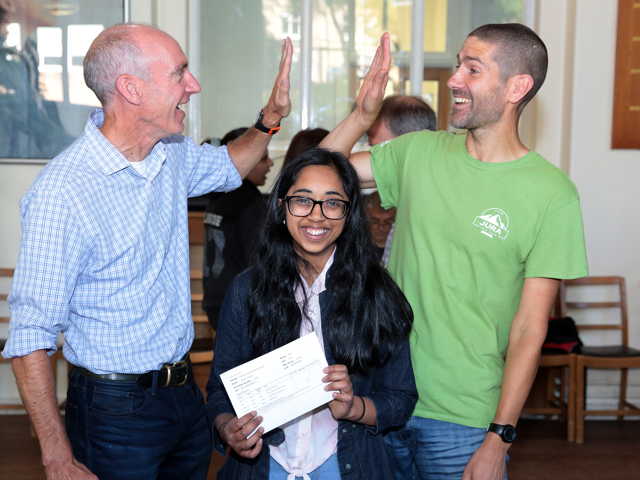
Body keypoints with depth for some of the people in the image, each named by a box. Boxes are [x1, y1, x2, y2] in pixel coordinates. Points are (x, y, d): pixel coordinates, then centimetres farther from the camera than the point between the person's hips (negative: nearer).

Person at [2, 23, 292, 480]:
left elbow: (226, 167, 24)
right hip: (117, 411, -7)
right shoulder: (63, 191, -23)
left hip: (185, 390, 7)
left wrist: (269, 120, 4)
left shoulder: (171, 155, 0)